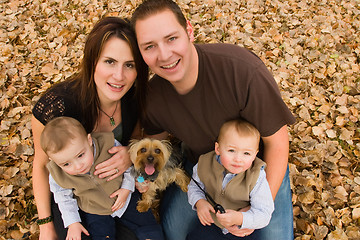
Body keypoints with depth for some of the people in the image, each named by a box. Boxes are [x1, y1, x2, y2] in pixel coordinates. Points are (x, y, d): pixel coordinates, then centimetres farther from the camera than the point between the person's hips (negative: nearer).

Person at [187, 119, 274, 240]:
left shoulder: (257, 178, -28)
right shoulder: (205, 165, -18)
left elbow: (264, 214, -26)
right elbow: (195, 186, 2)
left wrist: (239, 218, -43)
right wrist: (199, 202, -19)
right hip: (212, 224, 1)